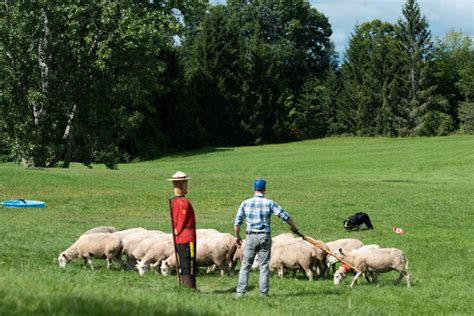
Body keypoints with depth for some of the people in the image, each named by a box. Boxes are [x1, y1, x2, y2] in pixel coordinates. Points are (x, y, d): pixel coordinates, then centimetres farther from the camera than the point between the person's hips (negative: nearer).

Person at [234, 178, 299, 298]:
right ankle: (264, 293, 4)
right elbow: (284, 216, -2)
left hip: (251, 237, 1)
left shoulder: (245, 203, 2)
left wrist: (237, 236, 17)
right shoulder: (269, 203, -2)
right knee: (264, 266, 5)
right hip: (265, 237, -1)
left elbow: (237, 222, 3)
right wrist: (294, 228, 12)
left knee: (245, 265, 6)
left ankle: (240, 292, 1)